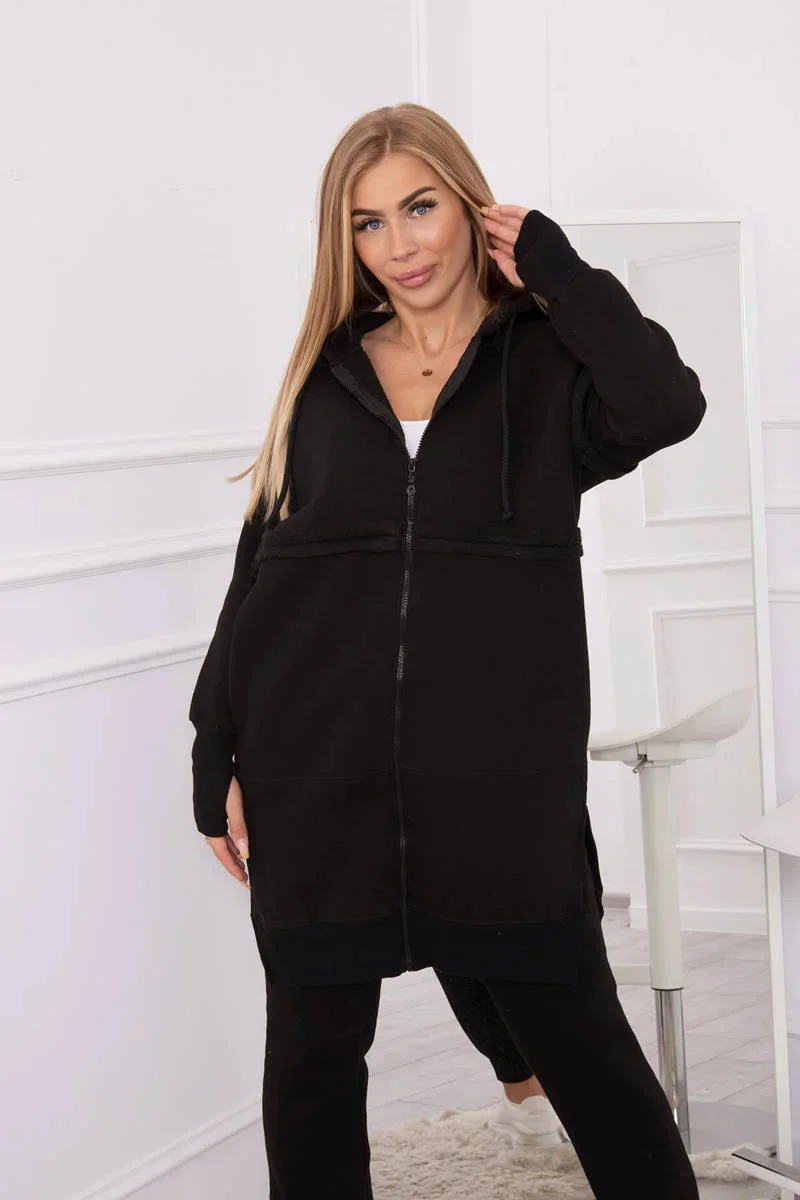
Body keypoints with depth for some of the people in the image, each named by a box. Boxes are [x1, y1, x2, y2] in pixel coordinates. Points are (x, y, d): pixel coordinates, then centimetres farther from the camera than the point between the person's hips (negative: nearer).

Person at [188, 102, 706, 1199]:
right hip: (317, 777, 3)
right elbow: (258, 576, 11)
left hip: (499, 779, -3)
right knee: (312, 1054, 11)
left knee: (576, 1039, 4)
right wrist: (216, 759, 5)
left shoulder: (548, 365, 3)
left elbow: (667, 408, -20)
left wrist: (555, 267, -8)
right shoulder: (327, 377, 11)